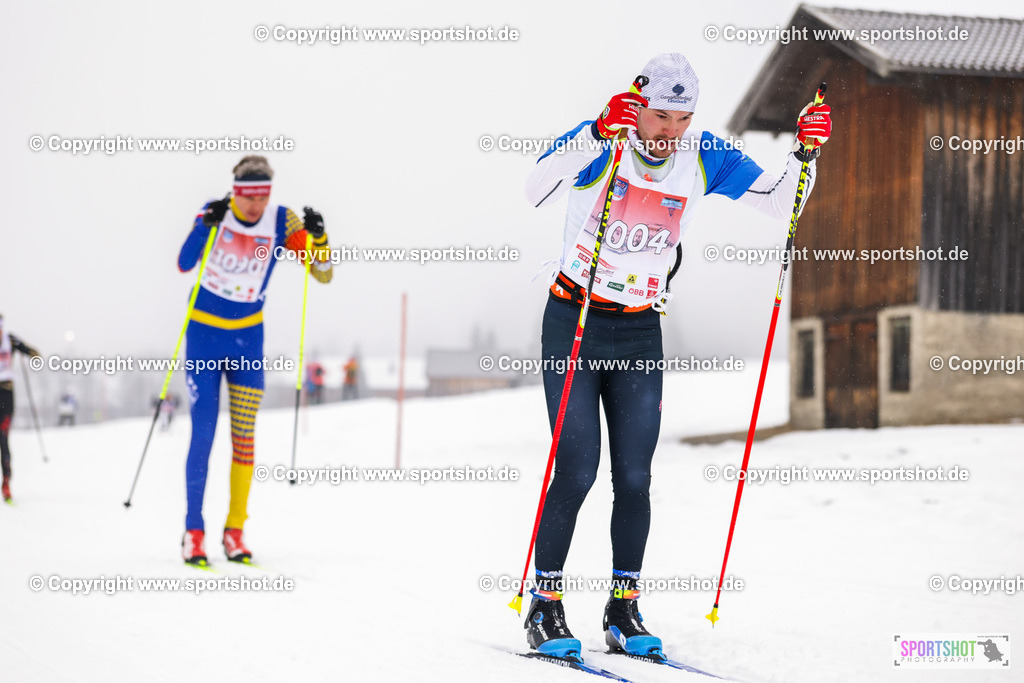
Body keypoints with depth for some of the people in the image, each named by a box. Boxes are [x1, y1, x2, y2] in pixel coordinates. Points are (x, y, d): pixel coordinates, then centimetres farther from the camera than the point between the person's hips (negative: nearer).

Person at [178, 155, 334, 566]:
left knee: (244, 437, 1)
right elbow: (184, 264, -22)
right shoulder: (214, 213, -11)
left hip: (247, 338, 2)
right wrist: (205, 226, -35)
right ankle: (193, 532, -4)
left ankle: (235, 531, 10)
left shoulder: (283, 223, -9)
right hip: (204, 333, -2)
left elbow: (323, 274, -12)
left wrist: (318, 237, -28)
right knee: (203, 433, -8)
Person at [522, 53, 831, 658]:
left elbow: (781, 204, 0)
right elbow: (537, 190, -34)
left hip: (640, 333, 3)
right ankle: (545, 607, 4)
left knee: (635, 477, 0)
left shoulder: (703, 158, -3)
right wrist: (599, 135, -46)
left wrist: (806, 153, -19)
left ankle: (624, 608, 13)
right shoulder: (597, 141, -16)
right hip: (574, 319, -3)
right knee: (578, 471, -9)